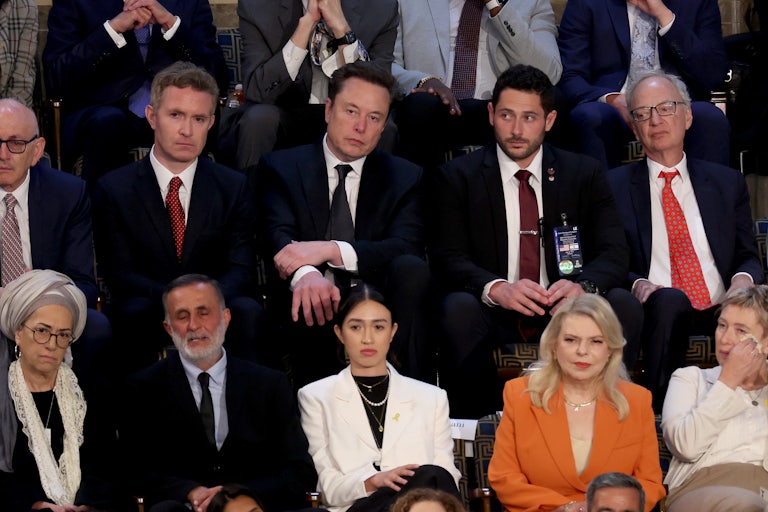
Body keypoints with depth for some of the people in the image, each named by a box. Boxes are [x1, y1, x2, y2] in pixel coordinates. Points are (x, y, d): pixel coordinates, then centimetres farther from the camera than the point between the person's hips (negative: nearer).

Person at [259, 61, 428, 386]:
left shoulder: (405, 178, 17)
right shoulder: (281, 168, 13)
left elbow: (408, 247, -3)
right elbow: (279, 237, -7)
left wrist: (330, 250, -19)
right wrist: (305, 274, -34)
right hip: (314, 311, -2)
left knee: (411, 270, -29)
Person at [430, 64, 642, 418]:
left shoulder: (584, 174, 10)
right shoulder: (458, 177, 6)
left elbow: (613, 252, 0)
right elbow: (448, 259, -6)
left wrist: (583, 286, -25)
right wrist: (496, 288, -28)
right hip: (495, 319, -1)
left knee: (623, 304, -26)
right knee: (458, 307, -33)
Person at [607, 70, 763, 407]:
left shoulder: (728, 183, 22)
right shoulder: (614, 186, 15)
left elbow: (748, 256, 19)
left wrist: (744, 278, -6)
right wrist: (637, 284, -13)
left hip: (721, 314, 2)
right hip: (659, 314, -1)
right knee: (669, 300, -39)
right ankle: (659, 412, -34)